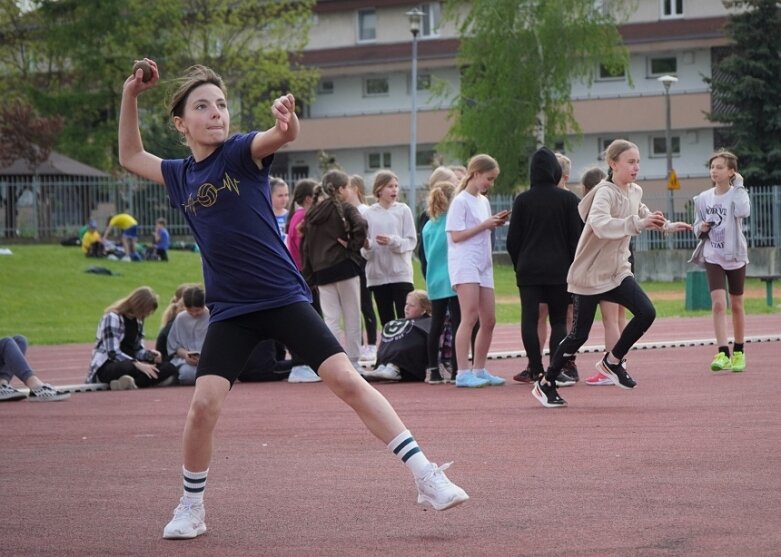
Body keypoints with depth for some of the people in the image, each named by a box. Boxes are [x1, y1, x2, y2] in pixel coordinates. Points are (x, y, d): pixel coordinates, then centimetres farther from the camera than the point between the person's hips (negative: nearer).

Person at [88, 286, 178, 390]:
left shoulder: (138, 321, 15)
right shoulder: (112, 318, -10)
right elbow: (113, 353, -19)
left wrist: (149, 354, -7)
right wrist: (137, 364, -31)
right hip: (106, 367, -8)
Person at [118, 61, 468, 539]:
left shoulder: (241, 153, -6)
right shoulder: (181, 176, 8)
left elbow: (280, 138, -29)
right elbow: (131, 157, 26)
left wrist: (288, 122, -54)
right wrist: (131, 96, 13)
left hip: (285, 297, -3)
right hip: (230, 311, 3)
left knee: (346, 379, -13)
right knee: (204, 405, -11)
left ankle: (428, 478, -10)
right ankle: (191, 509, 10)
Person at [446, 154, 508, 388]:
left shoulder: (484, 201, 18)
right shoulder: (461, 201, -7)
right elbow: (456, 235, -13)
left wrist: (495, 223, 6)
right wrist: (484, 225, -15)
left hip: (484, 265, 8)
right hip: (465, 263, -8)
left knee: (489, 320, 6)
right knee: (470, 318, -14)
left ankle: (479, 370, 16)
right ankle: (463, 373, -15)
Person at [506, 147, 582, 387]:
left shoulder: (522, 200, 1)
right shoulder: (568, 199, -1)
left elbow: (513, 239, 2)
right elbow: (576, 237, -1)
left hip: (528, 270, 0)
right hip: (559, 269, 0)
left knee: (529, 318, 2)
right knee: (558, 320, 4)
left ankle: (535, 369, -1)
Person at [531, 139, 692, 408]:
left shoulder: (635, 192, 4)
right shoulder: (605, 193, -21)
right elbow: (600, 224, -42)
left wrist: (668, 226, 22)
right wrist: (638, 223, -49)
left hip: (617, 272, 7)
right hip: (589, 273, -7)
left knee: (646, 313, -10)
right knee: (580, 334, -3)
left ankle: (612, 361, 11)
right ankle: (545, 384, 14)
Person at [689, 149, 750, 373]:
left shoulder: (737, 194, -7)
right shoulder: (703, 198, 3)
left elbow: (743, 211, -29)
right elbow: (697, 228, 13)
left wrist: (738, 186, -20)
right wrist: (701, 228, -10)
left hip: (735, 256, -1)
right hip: (713, 256, 1)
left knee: (736, 305, 9)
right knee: (718, 304, -13)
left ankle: (739, 352, 22)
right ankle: (723, 353, -18)